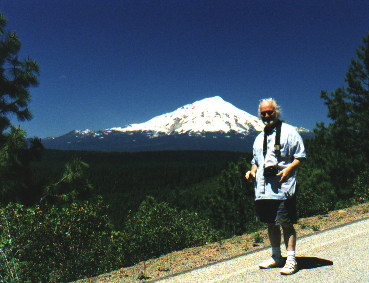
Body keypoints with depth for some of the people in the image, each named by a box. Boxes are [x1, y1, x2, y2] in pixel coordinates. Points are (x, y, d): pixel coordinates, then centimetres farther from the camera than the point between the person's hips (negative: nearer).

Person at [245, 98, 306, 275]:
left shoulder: (289, 131, 1)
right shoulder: (259, 138, 21)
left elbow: (301, 157, -4)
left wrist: (288, 169, -20)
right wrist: (252, 171, 7)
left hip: (283, 189, -6)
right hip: (263, 189, 6)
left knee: (286, 224, -2)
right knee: (271, 224, 13)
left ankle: (291, 260, 9)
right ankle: (276, 257, 26)